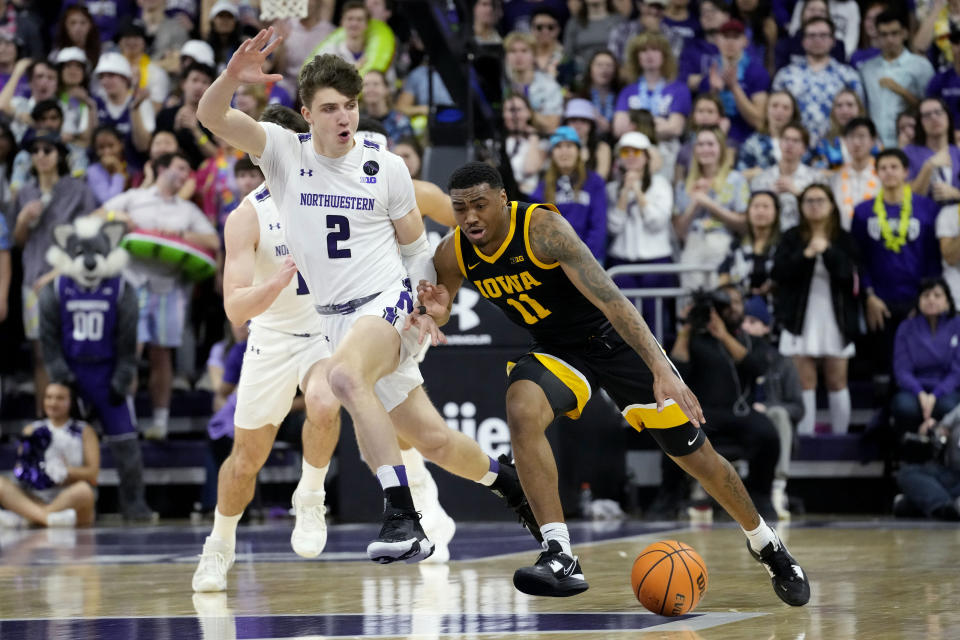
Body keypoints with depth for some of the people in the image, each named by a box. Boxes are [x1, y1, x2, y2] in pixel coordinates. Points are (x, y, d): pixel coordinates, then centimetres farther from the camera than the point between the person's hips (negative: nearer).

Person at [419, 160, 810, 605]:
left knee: (695, 455, 2)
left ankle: (765, 544, 29)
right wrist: (437, 311, -22)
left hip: (613, 338, -3)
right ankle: (560, 557, -29)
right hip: (555, 350, 4)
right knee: (521, 410, -31)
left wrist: (661, 370, -47)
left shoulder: (542, 228, -30)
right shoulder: (452, 254, -14)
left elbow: (611, 299, -37)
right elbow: (441, 317, 6)